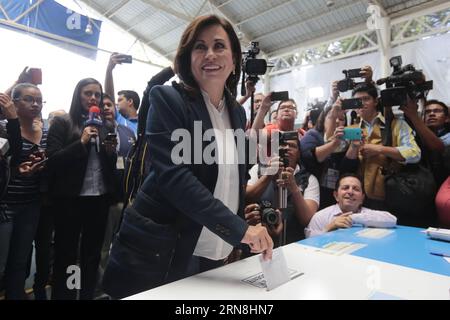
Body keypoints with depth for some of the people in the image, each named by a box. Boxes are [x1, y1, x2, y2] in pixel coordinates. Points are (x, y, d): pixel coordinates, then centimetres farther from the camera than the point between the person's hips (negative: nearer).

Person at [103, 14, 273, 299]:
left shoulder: (237, 112, 7)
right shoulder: (168, 100, -10)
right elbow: (173, 175, -22)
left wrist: (232, 241, 9)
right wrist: (239, 228, -25)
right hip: (157, 252, -5)